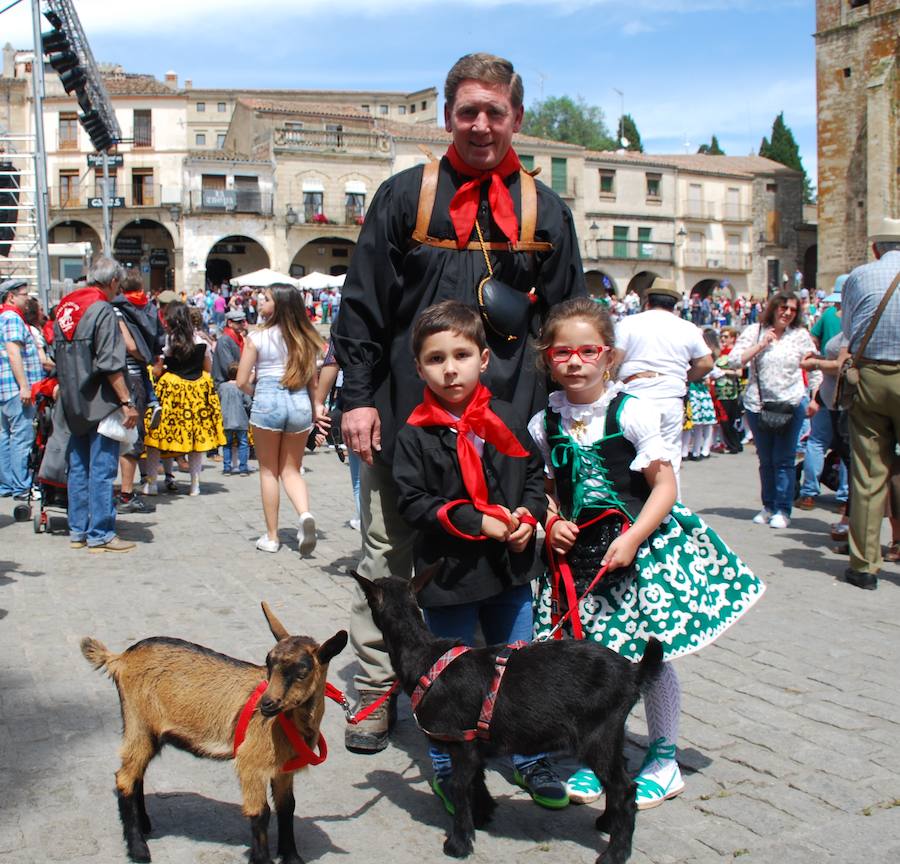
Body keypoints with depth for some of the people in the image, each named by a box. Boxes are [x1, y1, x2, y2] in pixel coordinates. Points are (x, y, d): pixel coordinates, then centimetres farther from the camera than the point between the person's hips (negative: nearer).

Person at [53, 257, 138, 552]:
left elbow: (57, 355, 18)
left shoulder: (65, 307, 12)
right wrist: (127, 402, -18)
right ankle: (100, 535, -1)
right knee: (102, 469, -4)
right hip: (100, 404, -8)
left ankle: (78, 530, 19)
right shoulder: (102, 310, -13)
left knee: (78, 467, 13)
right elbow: (110, 364, -20)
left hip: (73, 403, 8)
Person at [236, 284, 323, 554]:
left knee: (268, 471, 11)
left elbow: (242, 381, -4)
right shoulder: (304, 338, 4)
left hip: (267, 401, -3)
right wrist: (316, 411, 17)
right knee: (291, 470, 14)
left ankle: (271, 536, 16)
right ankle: (305, 514, -14)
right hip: (299, 403, 3)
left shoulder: (256, 337, -6)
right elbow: (312, 381, 7)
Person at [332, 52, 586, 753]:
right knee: (388, 561, 7)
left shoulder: (545, 212, 11)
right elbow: (362, 304, 4)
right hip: (405, 413, 0)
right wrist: (358, 396, -3)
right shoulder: (405, 196, 6)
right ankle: (375, 695, 22)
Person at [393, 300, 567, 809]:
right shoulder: (416, 435, -9)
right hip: (449, 573, -3)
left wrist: (529, 514, -8)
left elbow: (535, 473, 11)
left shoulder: (506, 420, 1)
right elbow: (413, 502, -12)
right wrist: (477, 522, -19)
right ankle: (448, 771, 27)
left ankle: (531, 761, 33)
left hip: (511, 568, 4)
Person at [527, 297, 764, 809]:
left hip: (642, 545, -3)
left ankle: (664, 761, 23)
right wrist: (552, 522, -5)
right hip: (579, 551, 3)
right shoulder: (545, 423, 3)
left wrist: (633, 538, -19)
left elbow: (665, 485, -8)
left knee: (651, 653, 4)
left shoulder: (633, 412, -9)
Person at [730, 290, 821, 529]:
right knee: (766, 460, 10)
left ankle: (783, 510, 5)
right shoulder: (754, 331, 2)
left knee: (784, 460, -3)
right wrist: (760, 344, -11)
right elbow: (734, 361, -6)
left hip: (791, 405, -1)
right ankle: (768, 506, 22)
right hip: (758, 404, 1)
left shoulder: (801, 335, 4)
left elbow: (815, 369, 8)